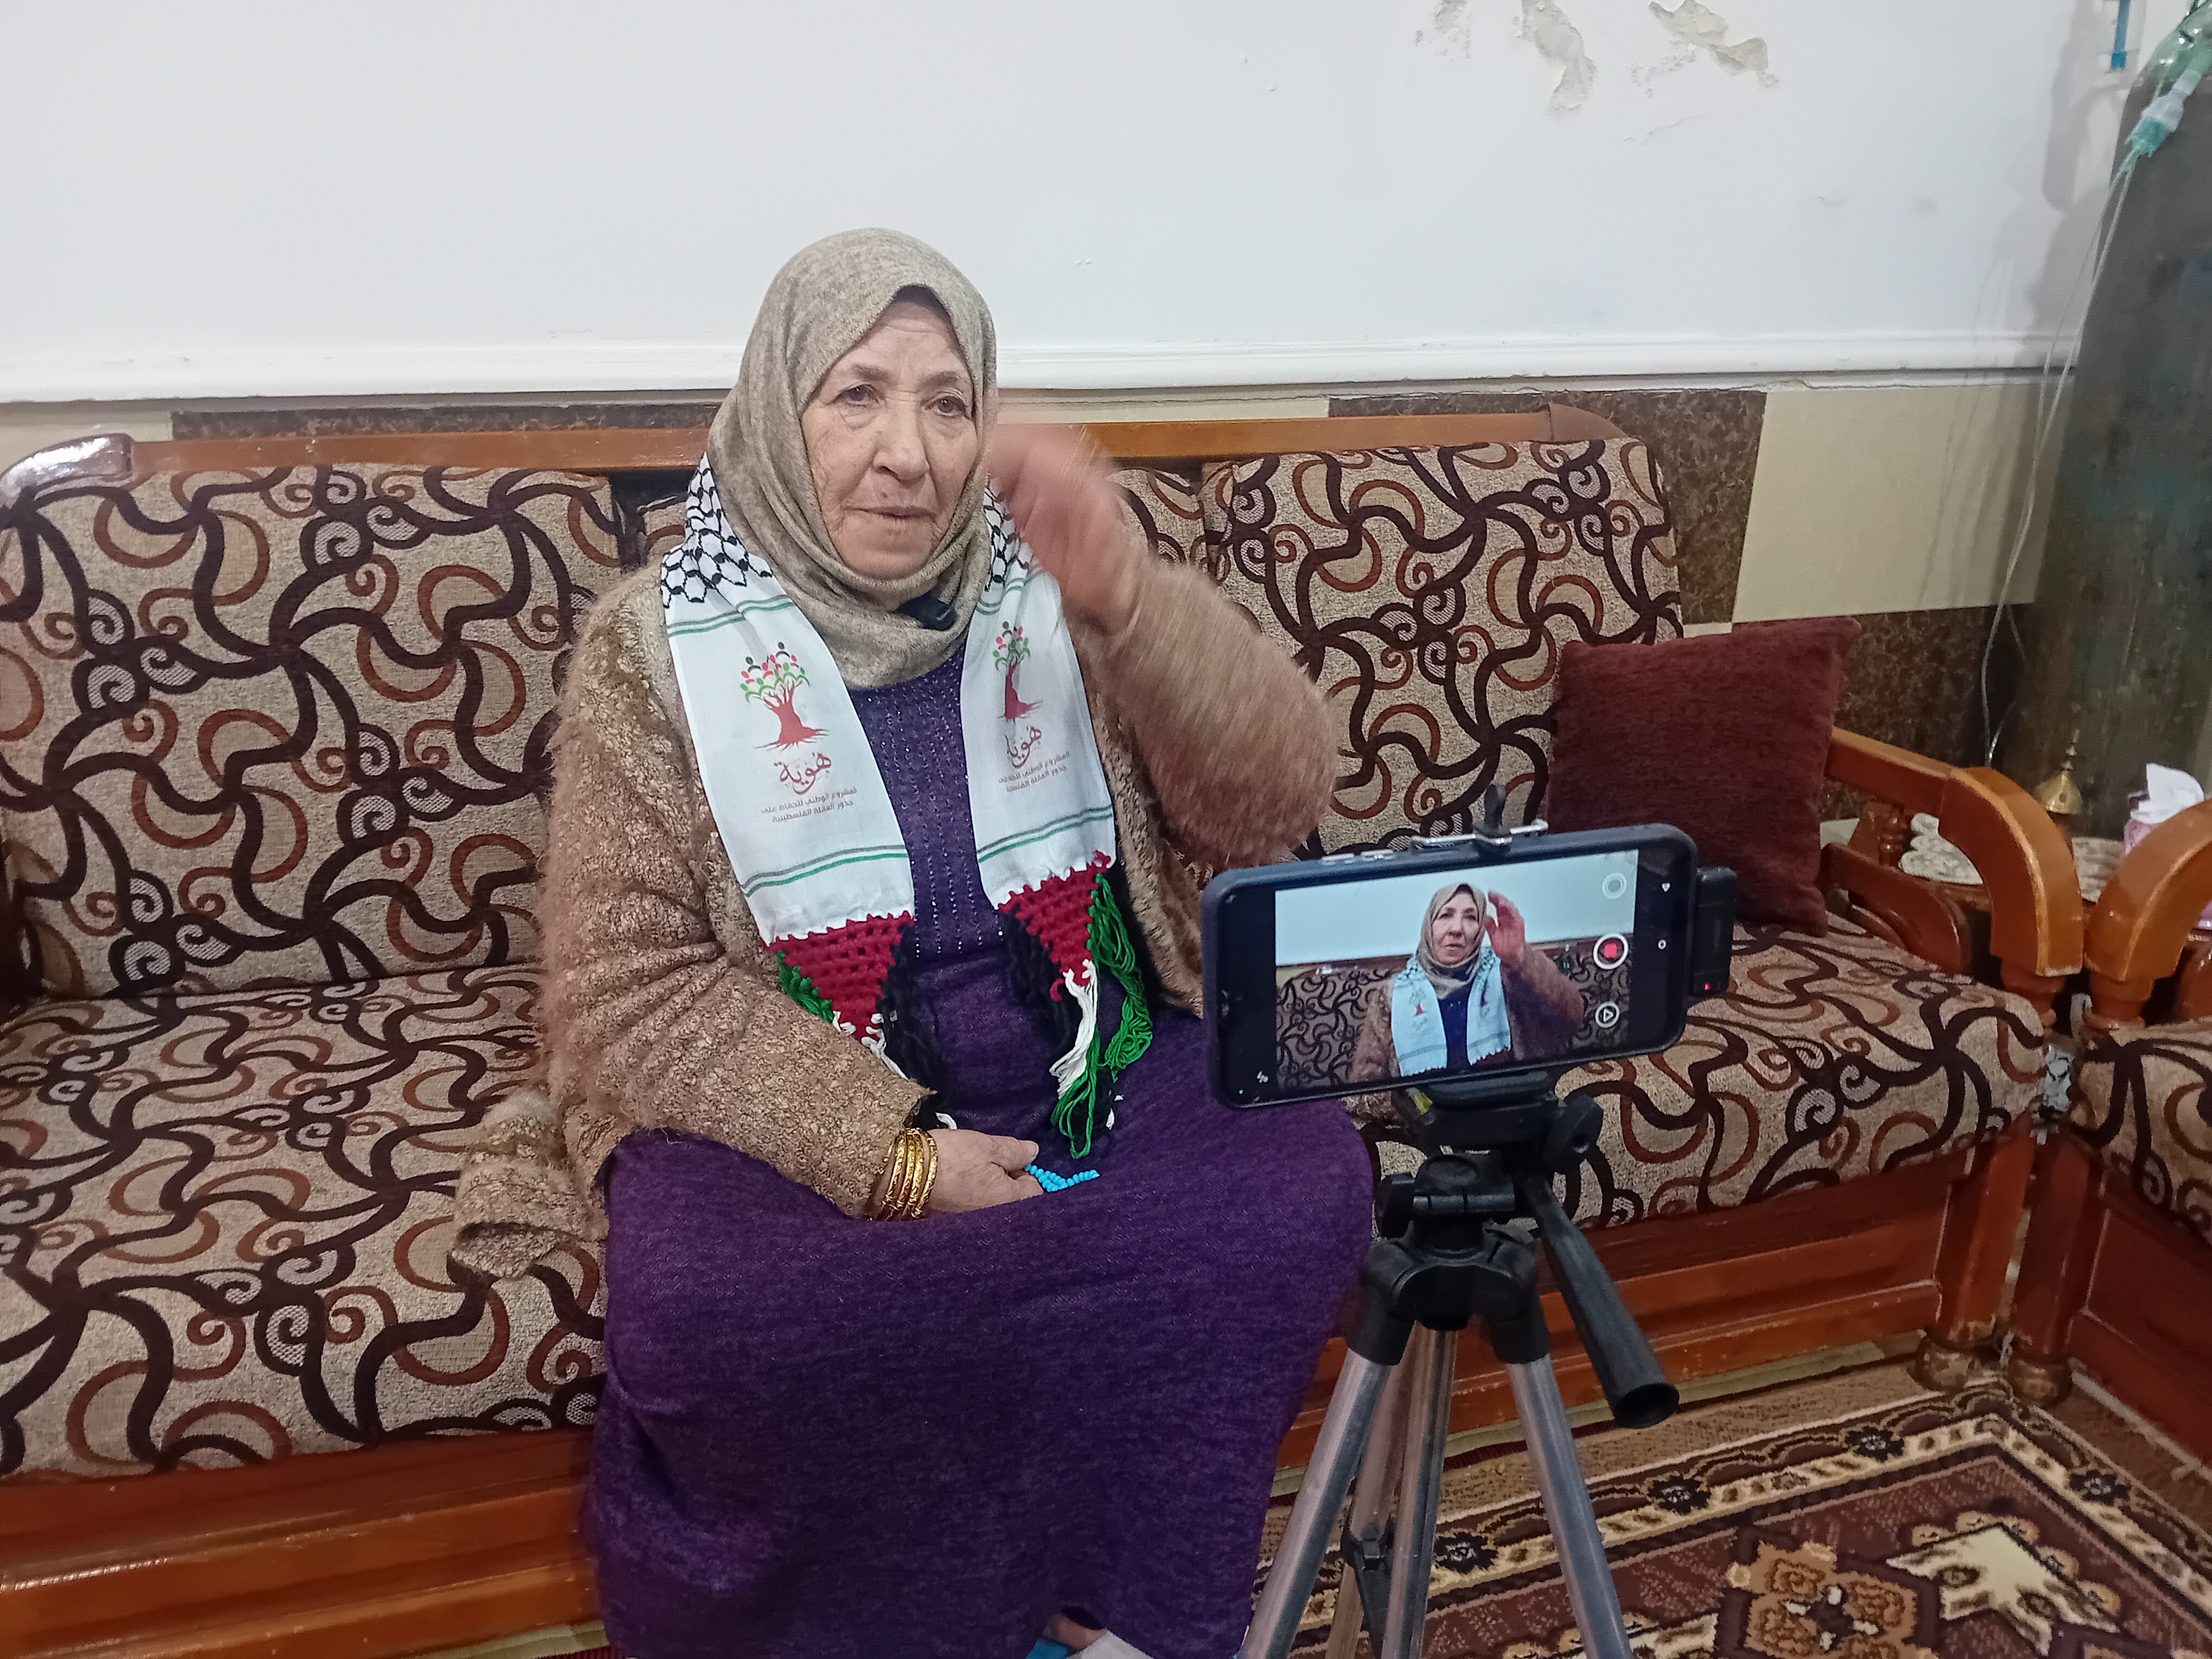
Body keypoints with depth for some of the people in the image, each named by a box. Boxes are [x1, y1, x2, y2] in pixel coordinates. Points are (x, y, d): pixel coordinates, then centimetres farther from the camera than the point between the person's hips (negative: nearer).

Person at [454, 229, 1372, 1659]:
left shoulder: (1055, 595, 1)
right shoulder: (656, 645, -4)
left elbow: (1278, 804, -7)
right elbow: (626, 985, -10)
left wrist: (1130, 598, -25)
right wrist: (893, 1154, -20)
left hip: (1101, 1072, 3)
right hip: (798, 1110, -2)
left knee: (1306, 1183, -21)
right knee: (708, 1312, -30)